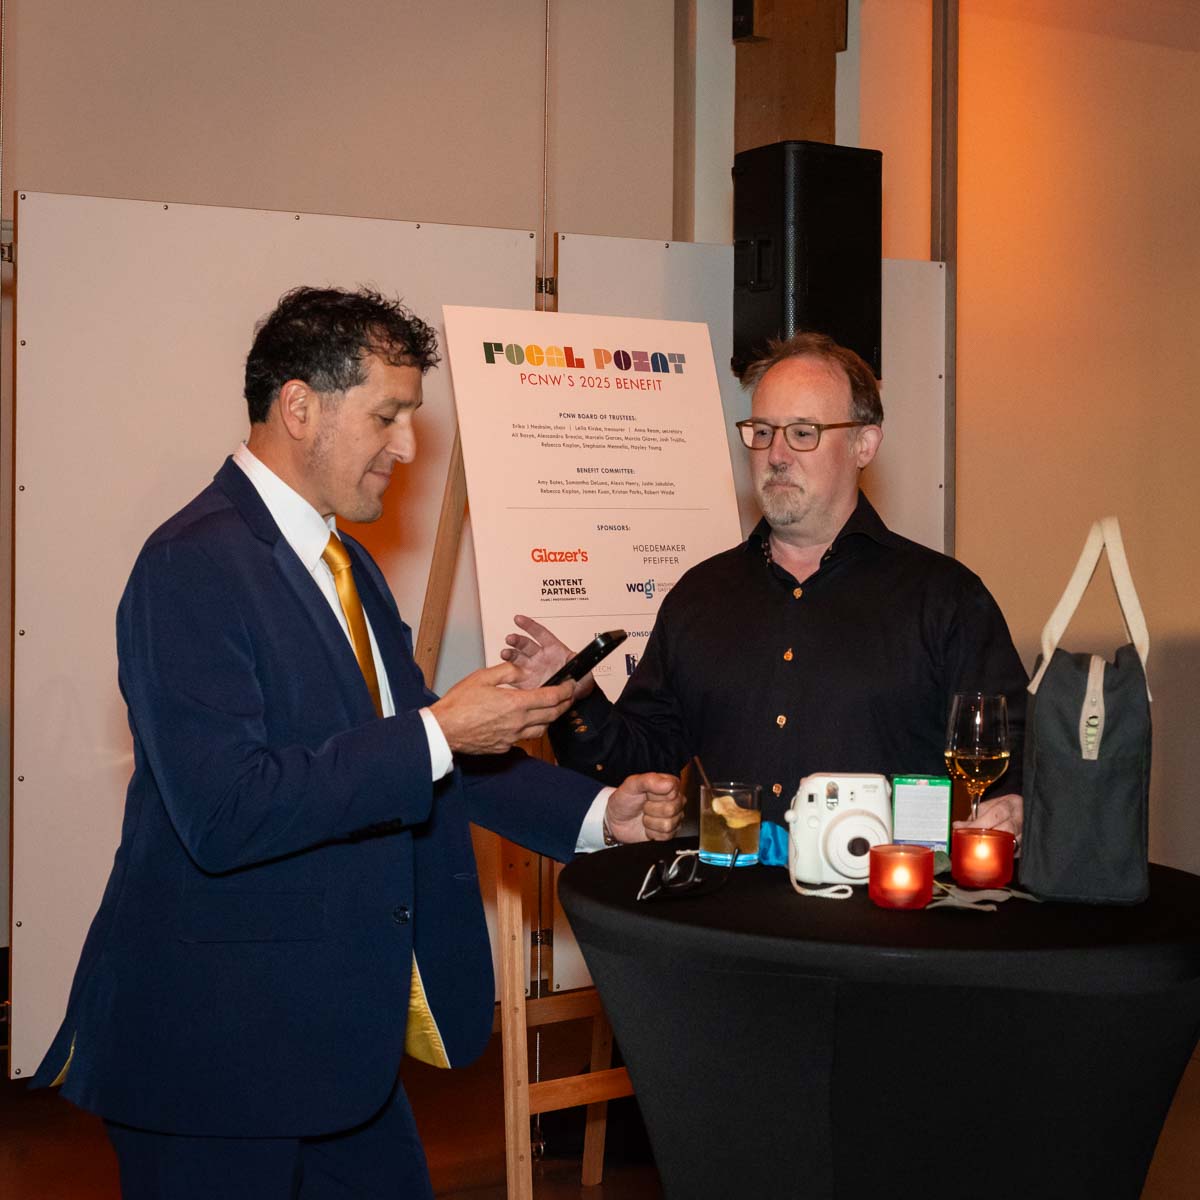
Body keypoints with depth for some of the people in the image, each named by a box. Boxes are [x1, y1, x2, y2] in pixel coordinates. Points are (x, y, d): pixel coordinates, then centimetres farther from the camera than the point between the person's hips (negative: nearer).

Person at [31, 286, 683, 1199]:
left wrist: (598, 813, 7)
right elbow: (225, 814, -27)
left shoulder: (344, 564, 12)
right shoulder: (194, 566, -19)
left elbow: (408, 753, 17)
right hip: (216, 1045, -9)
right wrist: (437, 735, -24)